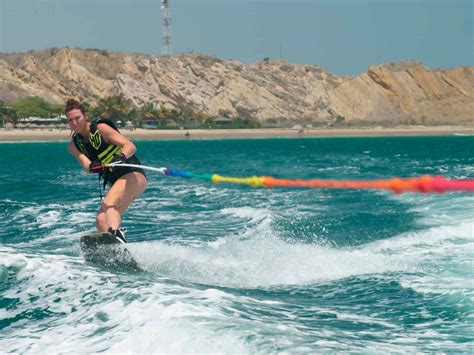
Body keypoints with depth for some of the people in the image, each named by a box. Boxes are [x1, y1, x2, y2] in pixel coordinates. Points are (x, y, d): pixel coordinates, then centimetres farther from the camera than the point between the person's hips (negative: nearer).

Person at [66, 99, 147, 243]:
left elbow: (130, 146, -19)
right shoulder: (74, 145, 6)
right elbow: (85, 164, -11)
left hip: (134, 176, -7)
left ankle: (116, 236, -52)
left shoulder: (100, 128, -11)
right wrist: (93, 166, -35)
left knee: (108, 203, -31)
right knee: (101, 222, -8)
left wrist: (122, 156, -41)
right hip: (116, 182, 7)